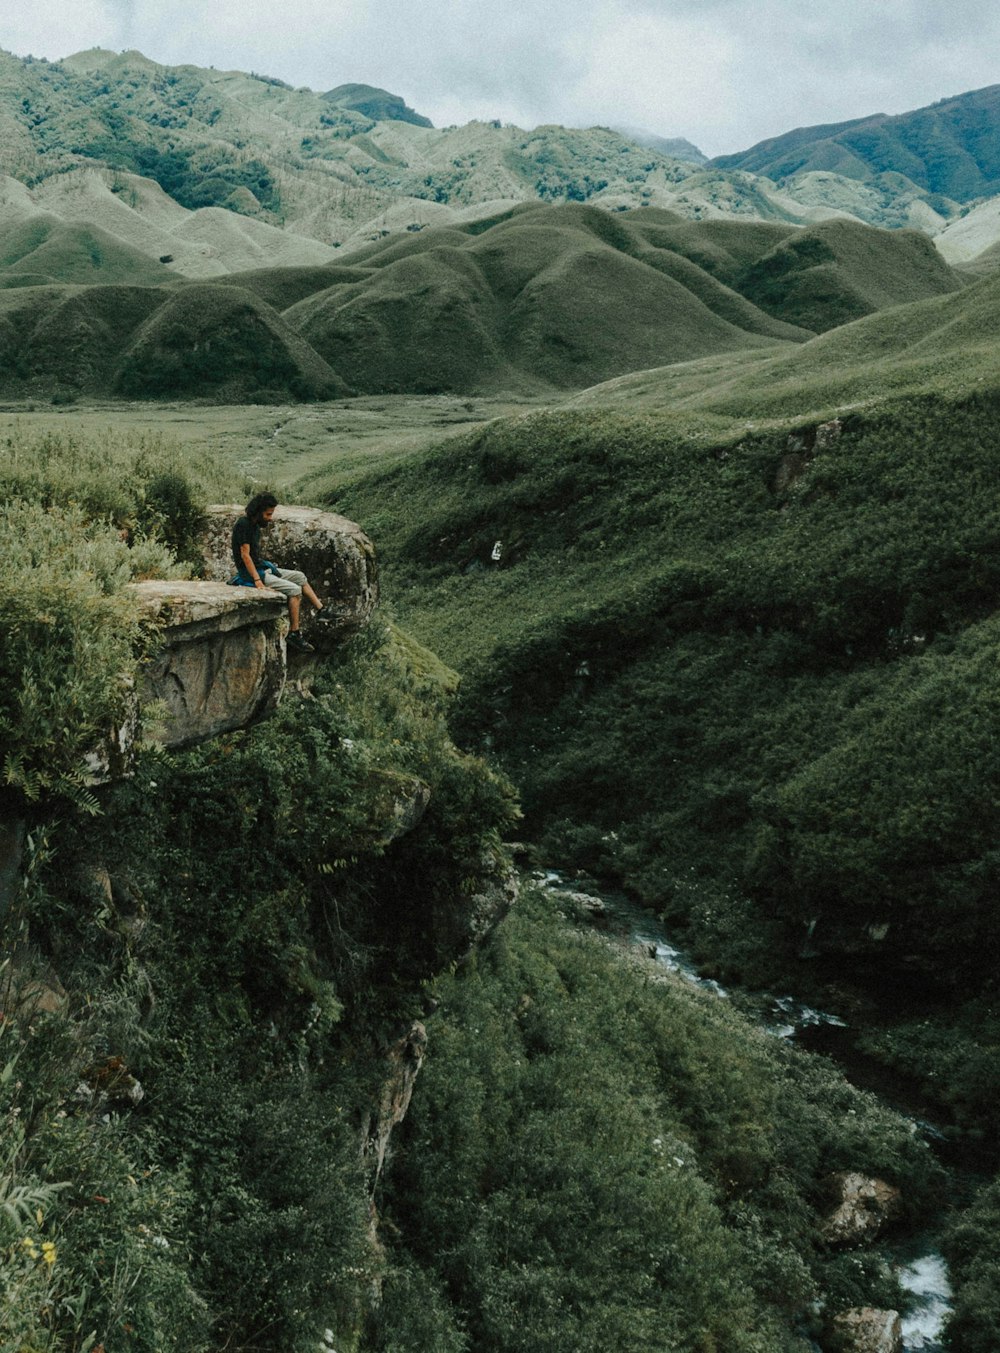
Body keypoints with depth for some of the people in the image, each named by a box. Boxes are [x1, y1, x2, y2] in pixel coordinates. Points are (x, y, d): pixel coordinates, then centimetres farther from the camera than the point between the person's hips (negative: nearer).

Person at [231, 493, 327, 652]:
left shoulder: (255, 525, 10)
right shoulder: (243, 525, -19)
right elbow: (245, 555, -23)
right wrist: (257, 581, -26)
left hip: (263, 568, 10)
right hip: (251, 573, -10)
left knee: (300, 577, 11)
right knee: (295, 590, -16)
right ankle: (293, 635, -12)